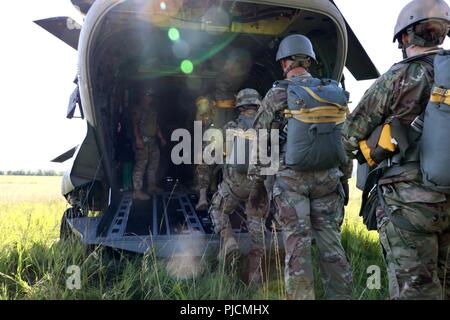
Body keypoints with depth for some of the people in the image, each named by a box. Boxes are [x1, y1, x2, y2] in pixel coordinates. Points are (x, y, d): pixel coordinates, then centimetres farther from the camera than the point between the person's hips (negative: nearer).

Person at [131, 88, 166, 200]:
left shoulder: (152, 109, 21)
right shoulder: (137, 108, -4)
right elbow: (135, 124, -13)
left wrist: (161, 137, 22)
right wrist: (137, 138, -24)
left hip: (152, 140, 9)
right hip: (142, 140, -9)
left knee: (154, 162, 15)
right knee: (141, 164, -13)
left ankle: (151, 186, 28)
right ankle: (137, 191, -12)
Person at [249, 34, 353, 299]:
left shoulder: (279, 93, -3)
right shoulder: (334, 92, 8)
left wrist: (256, 176, 7)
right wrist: (345, 178, 17)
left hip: (293, 178, -4)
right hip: (328, 177, 4)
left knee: (298, 245, 0)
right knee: (331, 242, 10)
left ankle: (302, 296, 3)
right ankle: (340, 295, 16)